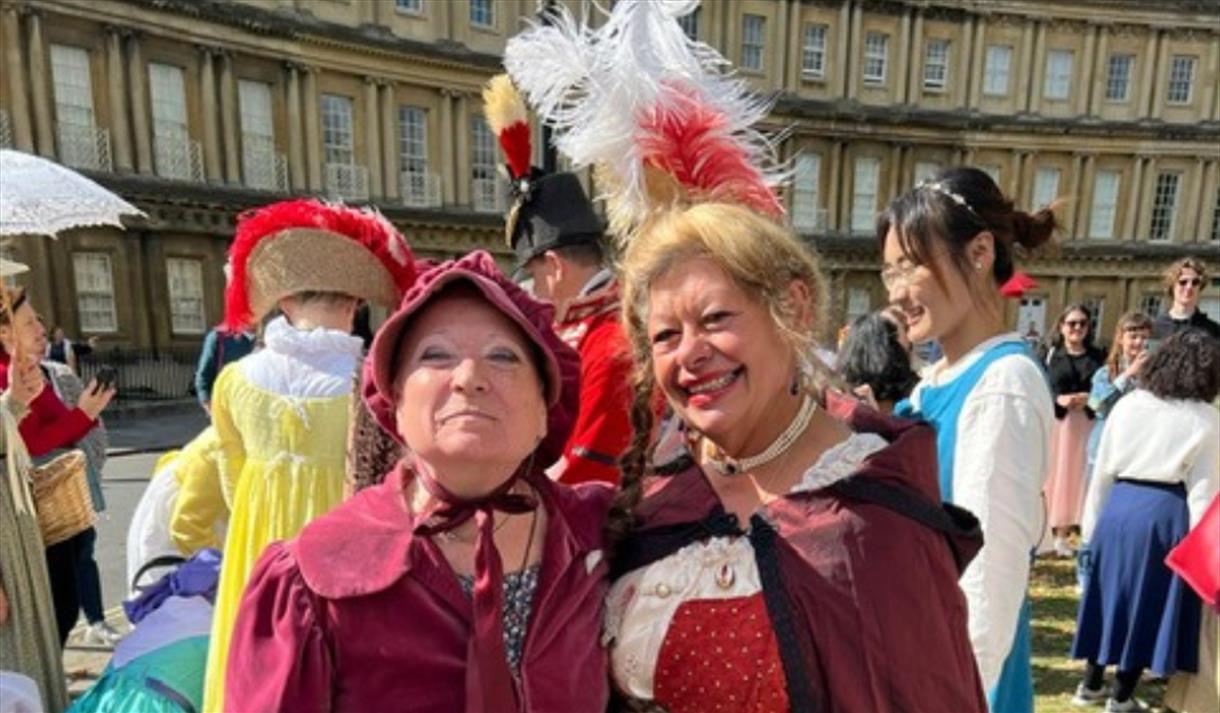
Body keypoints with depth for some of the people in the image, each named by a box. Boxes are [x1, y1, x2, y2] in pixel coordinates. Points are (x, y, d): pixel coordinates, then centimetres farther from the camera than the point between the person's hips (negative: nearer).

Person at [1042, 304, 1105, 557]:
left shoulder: (1097, 356, 9)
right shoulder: (1049, 354, 1)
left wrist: (1089, 398, -10)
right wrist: (1058, 399, -17)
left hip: (1085, 424, 3)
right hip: (1054, 422, -3)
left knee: (1075, 476, 5)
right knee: (1050, 475, -1)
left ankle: (1062, 535, 14)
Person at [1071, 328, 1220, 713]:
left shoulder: (1127, 404, 1)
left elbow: (1102, 470, 3)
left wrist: (1091, 521, 11)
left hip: (1118, 505, 3)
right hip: (1165, 512, -2)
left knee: (1110, 594, 16)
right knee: (1148, 603, 10)